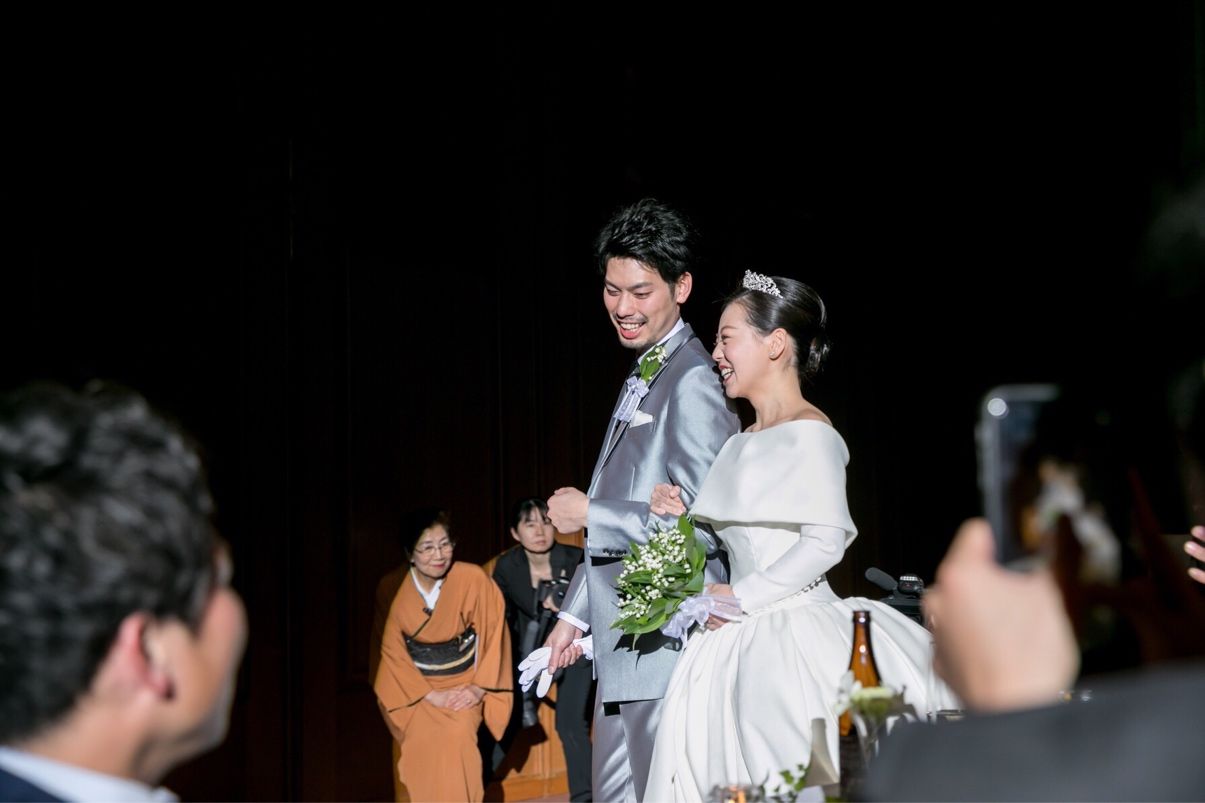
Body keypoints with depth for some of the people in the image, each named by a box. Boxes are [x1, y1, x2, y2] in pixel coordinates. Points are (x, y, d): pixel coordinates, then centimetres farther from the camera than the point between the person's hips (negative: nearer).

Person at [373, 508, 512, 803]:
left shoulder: (474, 580, -14)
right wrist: (431, 695, -11)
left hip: (464, 684, -1)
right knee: (423, 741, -23)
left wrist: (479, 688, -10)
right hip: (416, 687, 1)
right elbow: (392, 649, -3)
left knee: (456, 735, -29)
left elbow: (494, 633, -6)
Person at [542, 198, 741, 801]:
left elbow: (702, 524, -21)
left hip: (668, 649, -10)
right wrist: (576, 614, 20)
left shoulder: (693, 382, -14)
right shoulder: (642, 378, 17)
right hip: (623, 649, 10)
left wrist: (588, 515, -13)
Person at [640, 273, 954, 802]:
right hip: (742, 640, 8)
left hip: (795, 636, -8)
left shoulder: (809, 433, -9)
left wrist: (741, 597, -15)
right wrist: (682, 518, 7)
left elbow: (826, 541, -18)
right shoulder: (742, 443, 17)